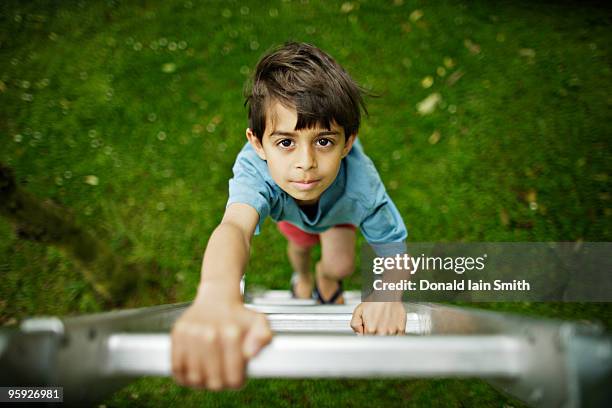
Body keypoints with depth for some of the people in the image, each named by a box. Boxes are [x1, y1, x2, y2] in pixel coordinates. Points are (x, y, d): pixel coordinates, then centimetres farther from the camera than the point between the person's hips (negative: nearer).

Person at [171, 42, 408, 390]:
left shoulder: (362, 183, -47)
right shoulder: (256, 169, -51)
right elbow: (235, 225, -72)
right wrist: (218, 297, -95)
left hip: (340, 204, 0)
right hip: (283, 203, 0)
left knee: (341, 265, -8)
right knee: (300, 245, 22)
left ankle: (327, 276, 32)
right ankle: (302, 276, 61)